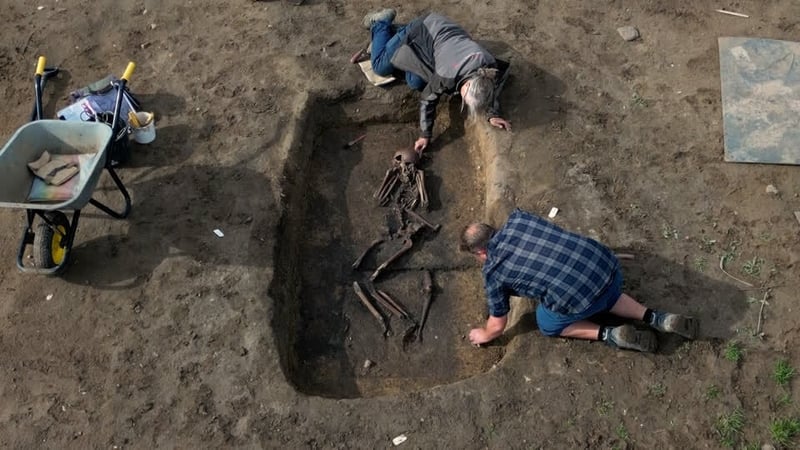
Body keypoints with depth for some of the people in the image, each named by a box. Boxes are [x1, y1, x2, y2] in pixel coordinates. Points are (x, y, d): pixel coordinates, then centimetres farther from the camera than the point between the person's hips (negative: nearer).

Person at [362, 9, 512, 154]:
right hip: (421, 33, -4)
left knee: (416, 83, 13)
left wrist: (492, 114, -24)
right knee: (380, 67, 5)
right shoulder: (447, 76, -39)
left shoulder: (490, 65, -28)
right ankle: (381, 22, 28)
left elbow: (490, 89, -9)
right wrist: (425, 134, -19)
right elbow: (428, 100, -25)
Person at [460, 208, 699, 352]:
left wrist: (484, 336, 32)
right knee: (606, 297, 39)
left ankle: (608, 335, 8)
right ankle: (655, 318, 20)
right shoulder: (516, 218, 11)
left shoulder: (493, 272, -1)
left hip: (578, 297, -6)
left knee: (548, 324, 24)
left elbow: (498, 325, 10)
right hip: (607, 263, 7)